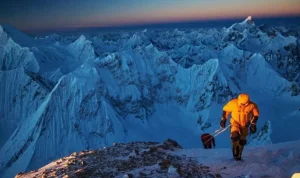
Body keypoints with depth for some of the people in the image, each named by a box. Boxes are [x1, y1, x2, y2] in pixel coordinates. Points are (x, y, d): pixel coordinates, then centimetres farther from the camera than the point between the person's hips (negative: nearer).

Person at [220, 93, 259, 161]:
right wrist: (223, 120, -2)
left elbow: (255, 114, -3)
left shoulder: (252, 106, -22)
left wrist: (253, 124, -5)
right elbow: (226, 110, -6)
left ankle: (238, 154, 33)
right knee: (235, 136, -28)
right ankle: (235, 149, 0)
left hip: (245, 124, 2)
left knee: (242, 141, 10)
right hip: (235, 122, -2)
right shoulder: (233, 103, -24)